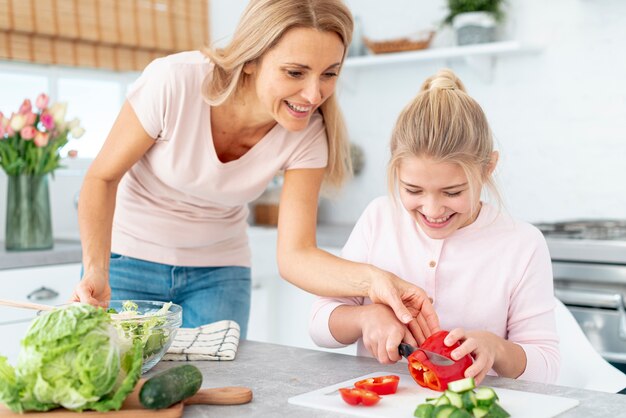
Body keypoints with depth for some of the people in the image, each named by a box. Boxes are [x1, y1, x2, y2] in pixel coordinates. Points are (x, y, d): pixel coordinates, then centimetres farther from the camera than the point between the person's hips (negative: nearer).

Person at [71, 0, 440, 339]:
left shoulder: (308, 134, -19)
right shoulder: (174, 84, -28)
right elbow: (103, 177, -15)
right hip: (130, 259, -1)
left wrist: (372, 279, -41)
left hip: (218, 272, 2)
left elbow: (295, 254, -22)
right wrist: (96, 272, -28)